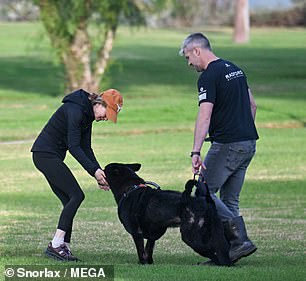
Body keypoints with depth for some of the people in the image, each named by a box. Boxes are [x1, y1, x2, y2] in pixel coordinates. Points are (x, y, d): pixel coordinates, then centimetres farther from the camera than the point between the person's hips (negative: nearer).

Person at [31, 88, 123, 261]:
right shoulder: (75, 110, -20)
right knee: (76, 195, -13)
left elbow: (85, 148, 12)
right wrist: (94, 170, -24)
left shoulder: (88, 114, 11)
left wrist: (99, 173, 1)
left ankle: (64, 247, 3)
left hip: (51, 157, 10)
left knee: (69, 201, 5)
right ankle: (56, 245, -15)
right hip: (45, 154, -10)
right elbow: (74, 146, -23)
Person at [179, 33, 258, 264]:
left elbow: (204, 117, -22)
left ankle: (239, 239, -13)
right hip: (248, 143, 9)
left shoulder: (209, 76, -12)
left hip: (227, 144, -9)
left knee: (204, 192, -1)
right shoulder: (235, 69, 16)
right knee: (229, 200, 12)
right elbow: (252, 105, 22)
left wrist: (196, 153, -26)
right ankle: (231, 249, 4)